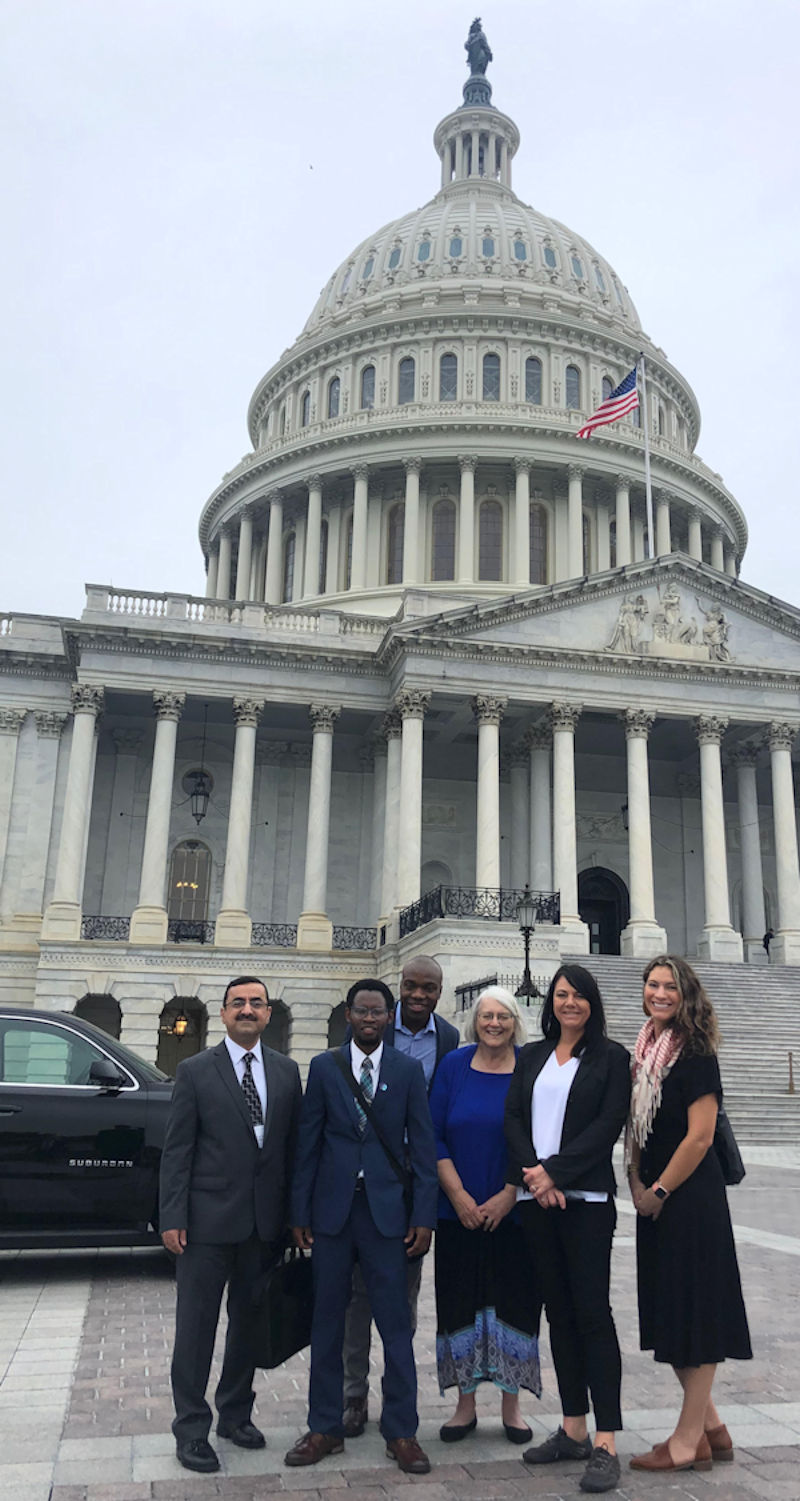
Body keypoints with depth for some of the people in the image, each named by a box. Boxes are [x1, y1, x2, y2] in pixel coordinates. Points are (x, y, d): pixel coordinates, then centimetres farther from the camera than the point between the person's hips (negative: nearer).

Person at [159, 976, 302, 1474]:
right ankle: (191, 1429, 19)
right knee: (197, 1325, 6)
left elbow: (293, 1146, 6)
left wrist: (294, 1213, 3)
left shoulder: (287, 1071, 5)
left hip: (266, 1222, 3)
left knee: (251, 1323, 15)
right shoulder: (196, 1071, -3)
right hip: (208, 1219, -3)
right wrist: (173, 1217, -10)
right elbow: (176, 1149, -5)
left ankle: (236, 1414, 32)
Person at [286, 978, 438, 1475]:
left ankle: (401, 1432, 17)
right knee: (328, 1321, 10)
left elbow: (423, 1147, 2)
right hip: (333, 1209, 1)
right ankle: (326, 1428, 24)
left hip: (387, 1210, -1)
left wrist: (423, 1217, -3)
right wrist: (300, 1212, 2)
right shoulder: (323, 1067, 3)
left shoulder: (408, 1070, 2)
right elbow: (308, 1143, 4)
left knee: (396, 1323, 3)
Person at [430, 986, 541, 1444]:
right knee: (461, 1304, 7)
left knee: (514, 1302, 5)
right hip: (459, 1211, 1)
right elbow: (435, 1136, 0)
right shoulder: (454, 1066, 0)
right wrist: (458, 1194, -8)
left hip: (514, 1211, -1)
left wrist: (509, 1195, -11)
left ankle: (512, 1406, 21)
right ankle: (466, 1405, 21)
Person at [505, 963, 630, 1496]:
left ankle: (606, 1445, -2)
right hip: (535, 1198, 5)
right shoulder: (531, 1056, 13)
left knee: (592, 1312, -6)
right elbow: (514, 1118, 7)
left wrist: (555, 1171, -14)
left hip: (586, 1197, -5)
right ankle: (573, 1430, 20)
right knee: (559, 1312, 11)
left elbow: (609, 1124, -8)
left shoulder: (611, 1057, 1)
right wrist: (533, 1172, -9)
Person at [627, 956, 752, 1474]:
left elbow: (700, 1136, -18)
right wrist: (637, 1184, 2)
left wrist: (660, 1191, -12)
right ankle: (711, 1426, 29)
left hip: (691, 1197, -8)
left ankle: (689, 1441, 15)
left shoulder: (695, 1054, -14)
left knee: (694, 1310, 2)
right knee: (669, 1312, 14)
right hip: (654, 1199, 8)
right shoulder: (644, 1053, 8)